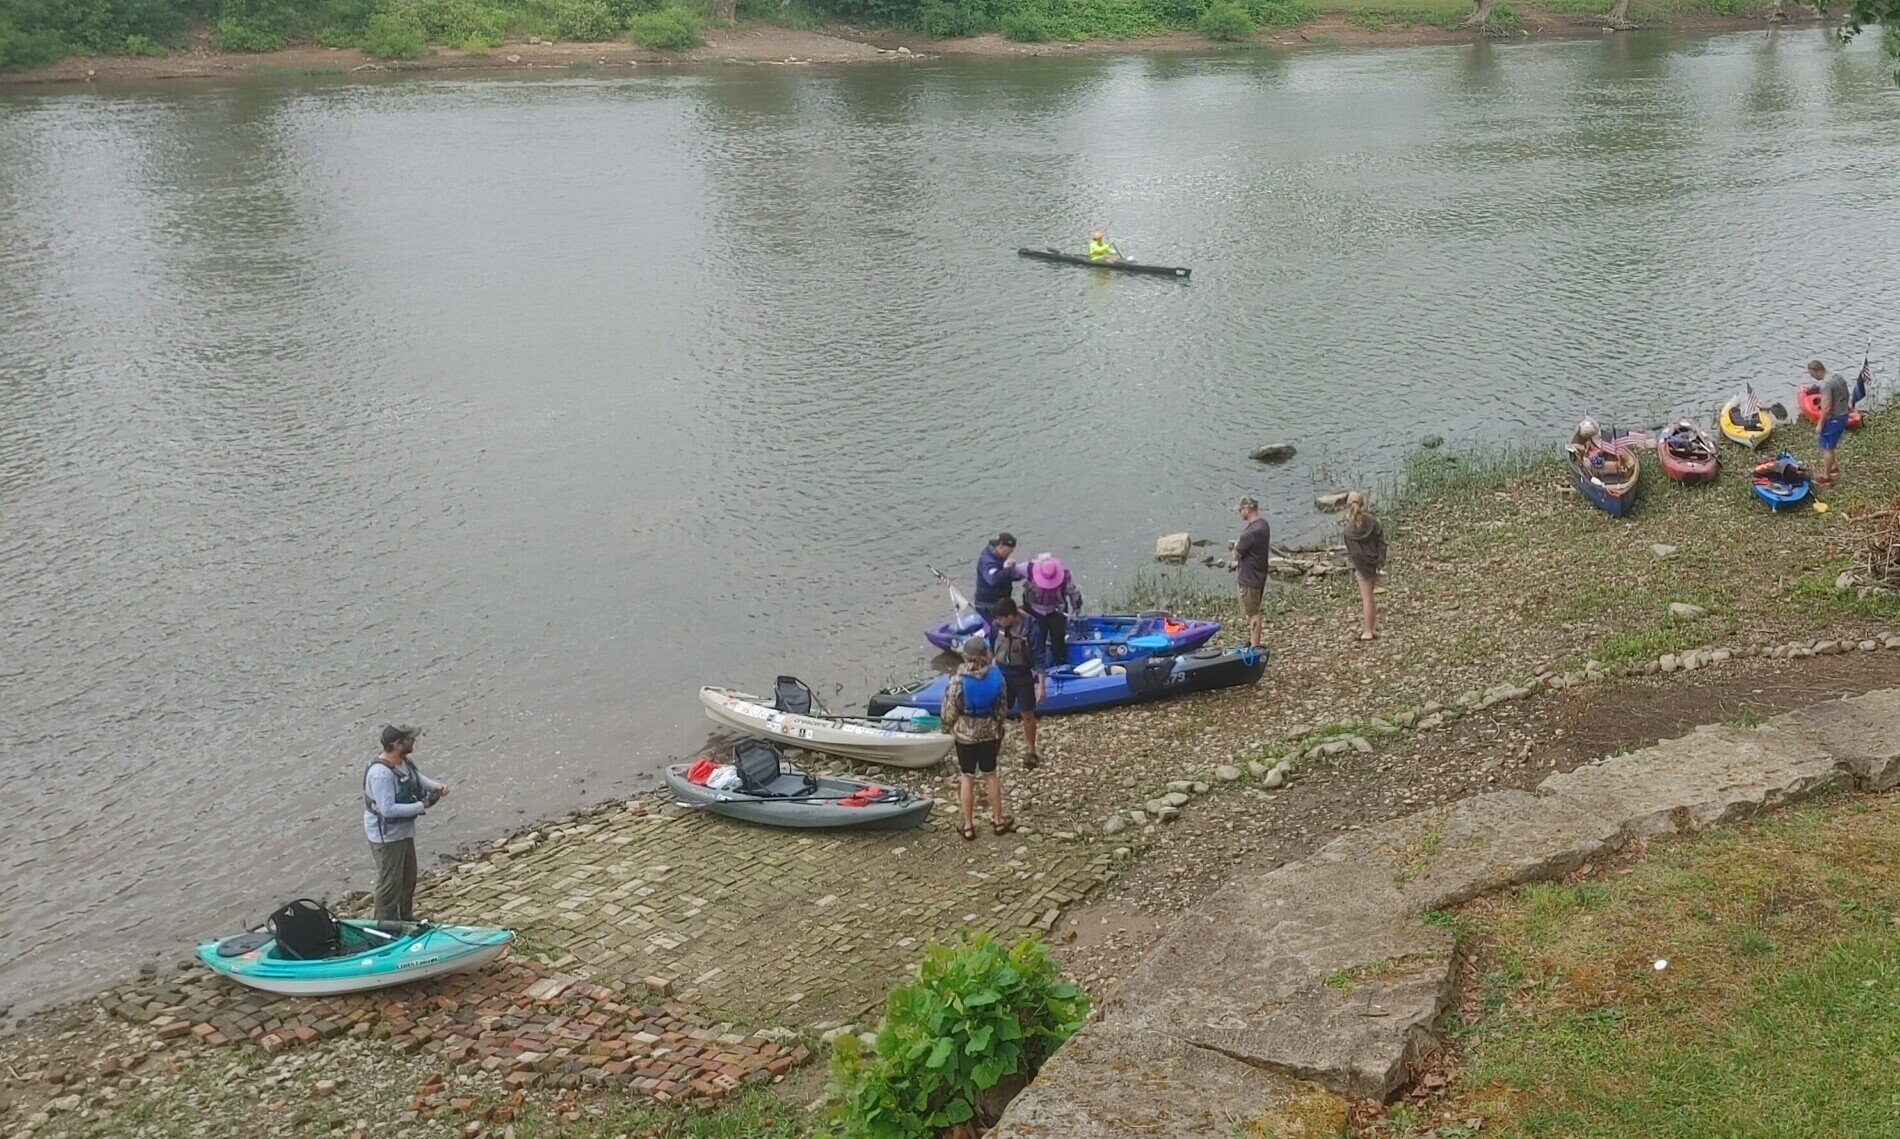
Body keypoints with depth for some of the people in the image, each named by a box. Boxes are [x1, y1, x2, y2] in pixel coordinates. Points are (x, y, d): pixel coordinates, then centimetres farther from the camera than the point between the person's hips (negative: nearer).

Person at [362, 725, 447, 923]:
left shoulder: (404, 762, -1)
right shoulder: (381, 773, -30)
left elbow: (416, 777, 19)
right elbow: (388, 809, -33)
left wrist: (436, 786, -1)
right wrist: (421, 806, -29)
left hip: (404, 832, 10)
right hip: (387, 837, -10)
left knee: (408, 879, 23)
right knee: (390, 884, 1)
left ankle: (406, 918, 39)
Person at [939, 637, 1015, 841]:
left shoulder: (958, 680, -22)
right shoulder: (996, 675, -13)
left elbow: (949, 713, -14)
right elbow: (1003, 706, -1)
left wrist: (949, 725, 8)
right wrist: (998, 728, 14)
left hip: (965, 735, -2)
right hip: (990, 733, 2)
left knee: (967, 778, 12)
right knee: (991, 775, 19)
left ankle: (968, 826, 20)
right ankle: (998, 820, 29)